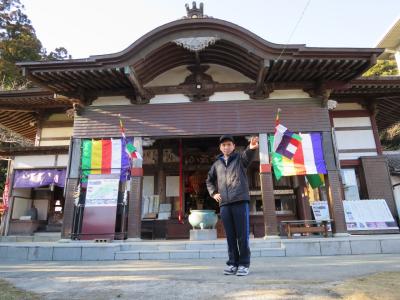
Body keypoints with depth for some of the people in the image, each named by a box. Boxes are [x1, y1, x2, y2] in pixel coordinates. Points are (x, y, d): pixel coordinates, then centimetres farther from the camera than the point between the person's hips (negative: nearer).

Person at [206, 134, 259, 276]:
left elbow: (248, 155, -17)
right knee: (230, 235, 8)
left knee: (242, 234, 0)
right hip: (224, 204, 3)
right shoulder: (217, 164, 18)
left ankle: (244, 264, 10)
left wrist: (251, 148, -40)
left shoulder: (240, 158, 7)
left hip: (240, 201, -3)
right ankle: (232, 263, 18)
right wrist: (213, 193, 10)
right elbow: (209, 181, 27)